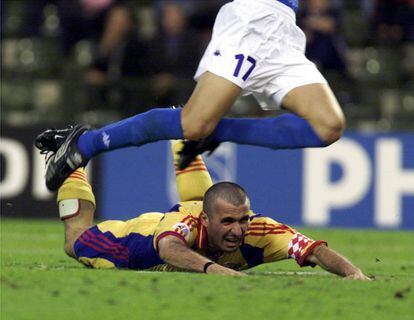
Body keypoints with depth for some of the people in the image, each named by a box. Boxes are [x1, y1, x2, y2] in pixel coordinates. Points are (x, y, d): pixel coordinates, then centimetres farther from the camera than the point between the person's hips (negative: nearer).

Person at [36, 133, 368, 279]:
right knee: (77, 241, 25)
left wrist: (352, 272, -73)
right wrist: (211, 267, -91)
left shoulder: (257, 231, -45)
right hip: (140, 232, -4)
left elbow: (316, 250, -54)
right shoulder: (188, 223, -51)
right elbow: (168, 247, -73)